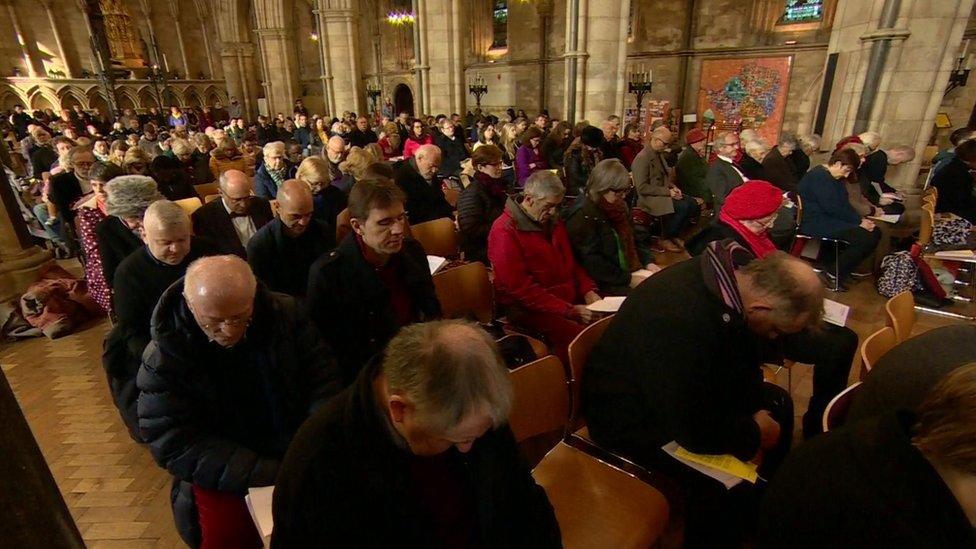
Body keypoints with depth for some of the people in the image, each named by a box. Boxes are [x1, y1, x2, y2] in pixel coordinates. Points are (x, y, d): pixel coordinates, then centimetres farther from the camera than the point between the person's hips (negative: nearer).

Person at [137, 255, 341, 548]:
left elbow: (323, 381, -6)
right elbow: (174, 444, -16)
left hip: (300, 450, 2)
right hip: (223, 474, -2)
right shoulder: (163, 355, -14)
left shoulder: (285, 313, -10)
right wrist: (272, 473, -24)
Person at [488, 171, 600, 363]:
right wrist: (570, 311, -19)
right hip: (530, 310, -7)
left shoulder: (553, 221, 14)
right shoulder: (505, 231, -12)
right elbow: (521, 288, -17)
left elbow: (572, 262, 23)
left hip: (570, 300, 8)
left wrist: (588, 290, 3)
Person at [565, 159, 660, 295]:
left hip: (631, 272, 9)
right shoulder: (582, 216, -16)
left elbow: (633, 239, 22)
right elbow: (592, 263, -20)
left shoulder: (618, 206, 13)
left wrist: (648, 262, 5)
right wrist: (628, 279, -19)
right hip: (605, 285, -9)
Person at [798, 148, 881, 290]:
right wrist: (859, 222, -15)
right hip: (816, 223, -11)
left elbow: (844, 203, 13)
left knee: (875, 233, 3)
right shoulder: (818, 176, -16)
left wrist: (860, 219, -3)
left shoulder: (833, 178, 17)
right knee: (866, 238, -20)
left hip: (830, 219, 11)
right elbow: (832, 208, -22)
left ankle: (845, 269, 6)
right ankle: (834, 273, -8)